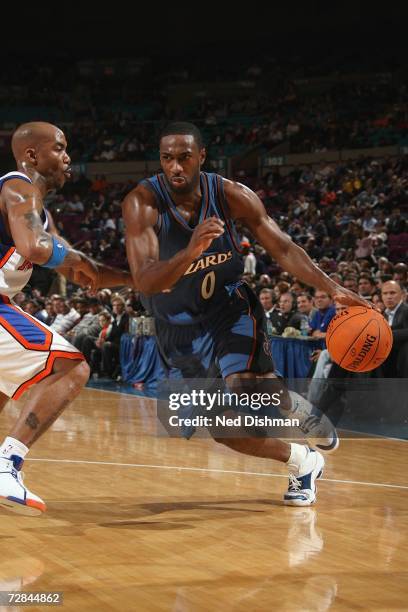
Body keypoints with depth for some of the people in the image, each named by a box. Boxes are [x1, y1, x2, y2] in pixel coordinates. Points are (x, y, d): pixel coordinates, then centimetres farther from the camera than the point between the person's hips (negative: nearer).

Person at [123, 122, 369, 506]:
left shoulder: (231, 196, -15)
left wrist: (331, 288, -22)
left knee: (249, 386, -26)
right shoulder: (142, 203, -24)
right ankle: (302, 463, 22)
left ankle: (311, 417, 7)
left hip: (229, 309, 0)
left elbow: (282, 248, -8)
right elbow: (143, 281, -33)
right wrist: (191, 252, -51)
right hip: (179, 327, 0)